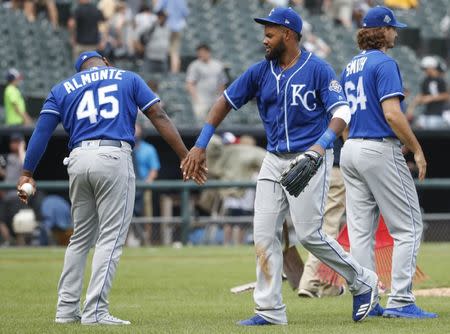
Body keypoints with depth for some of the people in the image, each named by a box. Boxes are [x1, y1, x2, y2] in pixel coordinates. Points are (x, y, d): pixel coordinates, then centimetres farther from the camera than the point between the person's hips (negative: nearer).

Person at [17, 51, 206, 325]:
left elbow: (42, 131, 8)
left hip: (78, 160, 4)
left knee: (81, 238, 16)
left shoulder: (63, 89, 20)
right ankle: (95, 311, -11)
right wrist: (186, 157, 3)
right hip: (114, 158, -3)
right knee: (111, 238, -3)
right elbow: (160, 117, 6)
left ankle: (67, 308, 14)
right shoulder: (128, 78, 16)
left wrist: (27, 174, 6)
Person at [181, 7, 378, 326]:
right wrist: (200, 146, 6)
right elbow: (226, 101, 11)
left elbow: (342, 111, -14)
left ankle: (363, 282, 10)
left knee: (310, 234, -10)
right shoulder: (261, 71, 6)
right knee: (264, 234, 0)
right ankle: (270, 310, 4)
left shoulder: (317, 69, -9)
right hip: (274, 161, 6)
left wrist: (322, 144, -32)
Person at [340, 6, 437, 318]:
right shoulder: (385, 63, -10)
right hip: (380, 149, -8)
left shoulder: (350, 67, 15)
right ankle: (400, 301, -10)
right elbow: (392, 114, -19)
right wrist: (417, 150, -12)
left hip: (350, 151, 9)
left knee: (360, 231, 6)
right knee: (408, 227, -4)